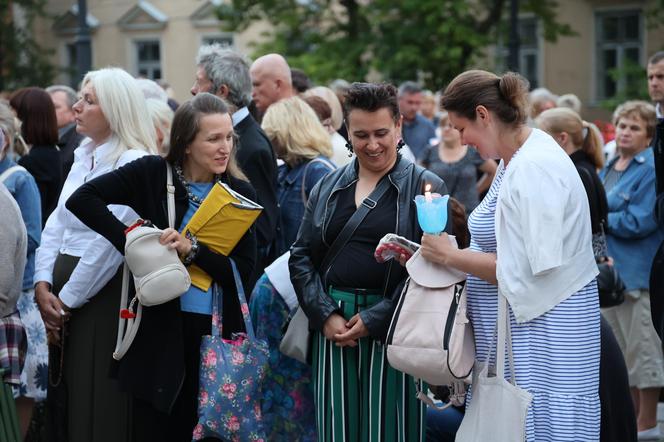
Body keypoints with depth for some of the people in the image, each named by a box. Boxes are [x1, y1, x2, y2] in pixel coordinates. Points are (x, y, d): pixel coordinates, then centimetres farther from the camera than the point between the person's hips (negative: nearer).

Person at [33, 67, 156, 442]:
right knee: (67, 396, 14)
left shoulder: (134, 164, -15)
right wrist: (44, 283, -3)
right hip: (65, 299, 8)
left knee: (101, 406, -1)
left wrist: (68, 300, -14)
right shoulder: (84, 156, 13)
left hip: (104, 295, -8)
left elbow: (108, 242, -19)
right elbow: (57, 224, 11)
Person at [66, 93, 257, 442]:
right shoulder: (153, 174, -2)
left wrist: (192, 250, -18)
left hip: (217, 331, 1)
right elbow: (82, 200, -6)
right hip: (160, 325, -1)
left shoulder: (240, 193, 2)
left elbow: (244, 270, -4)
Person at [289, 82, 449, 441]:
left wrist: (374, 320, -13)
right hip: (334, 329, 4)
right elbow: (301, 256, 10)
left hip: (392, 331, -4)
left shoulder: (425, 187, -1)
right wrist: (325, 315, -6)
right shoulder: (328, 187, 13)